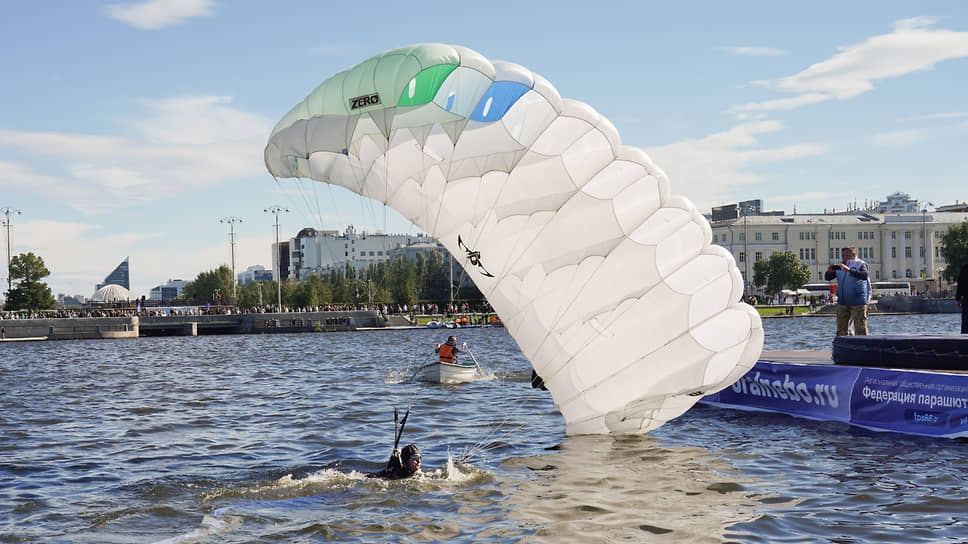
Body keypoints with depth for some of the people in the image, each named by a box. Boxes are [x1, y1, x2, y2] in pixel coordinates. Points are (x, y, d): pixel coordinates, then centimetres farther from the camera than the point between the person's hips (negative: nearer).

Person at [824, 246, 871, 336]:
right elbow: (827, 278, 13)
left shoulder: (860, 264, -3)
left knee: (860, 329, -8)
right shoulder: (839, 266, 13)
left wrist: (849, 270, -31)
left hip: (858, 302, -6)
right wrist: (829, 271, -10)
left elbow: (865, 276, -22)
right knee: (841, 330, 10)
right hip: (842, 303, 6)